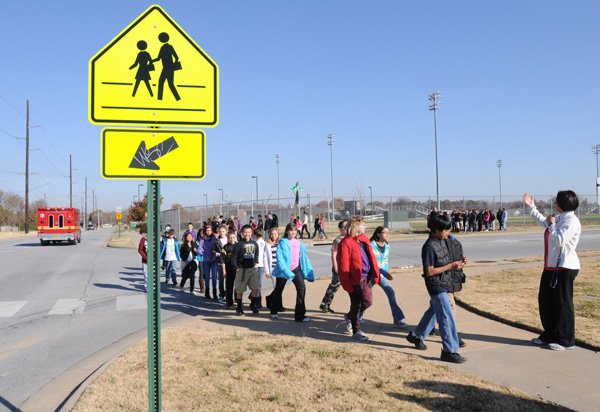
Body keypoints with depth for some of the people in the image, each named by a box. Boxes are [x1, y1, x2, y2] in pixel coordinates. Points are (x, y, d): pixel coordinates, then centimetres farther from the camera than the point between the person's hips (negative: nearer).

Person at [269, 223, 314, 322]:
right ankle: (274, 311, 40)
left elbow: (304, 258, 8)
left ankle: (300, 315, -10)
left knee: (301, 288, -17)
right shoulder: (282, 243, -8)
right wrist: (286, 271, -29)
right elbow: (280, 258, -17)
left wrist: (309, 272, 4)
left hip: (295, 269, 3)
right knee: (278, 290, 14)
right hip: (283, 270, -3)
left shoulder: (299, 243, 5)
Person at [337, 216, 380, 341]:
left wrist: (375, 273, 12)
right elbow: (343, 265, -16)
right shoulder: (346, 243, -14)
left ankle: (350, 317, 37)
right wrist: (347, 284, -18)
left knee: (367, 302, 13)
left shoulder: (364, 239, 12)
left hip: (367, 277, 8)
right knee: (356, 304, 4)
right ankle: (356, 331, 18)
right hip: (355, 279, -8)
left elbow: (371, 257, 17)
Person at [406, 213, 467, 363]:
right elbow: (430, 271, -22)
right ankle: (450, 351, -1)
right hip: (436, 285, -9)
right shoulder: (429, 247, -21)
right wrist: (451, 266, -22)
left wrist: (458, 262, -2)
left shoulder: (442, 242, 6)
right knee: (447, 317, -8)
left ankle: (416, 335, 39)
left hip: (443, 284, 9)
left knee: (434, 311, 22)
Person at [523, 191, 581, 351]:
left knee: (562, 303, -1)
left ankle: (565, 340, 11)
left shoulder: (572, 221, -16)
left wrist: (552, 224, -13)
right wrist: (531, 206, 34)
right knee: (545, 300, 14)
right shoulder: (559, 218, 13)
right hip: (552, 266, 10)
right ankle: (550, 335, 27)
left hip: (564, 267, -10)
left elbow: (559, 240, -26)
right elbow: (542, 221, 33)